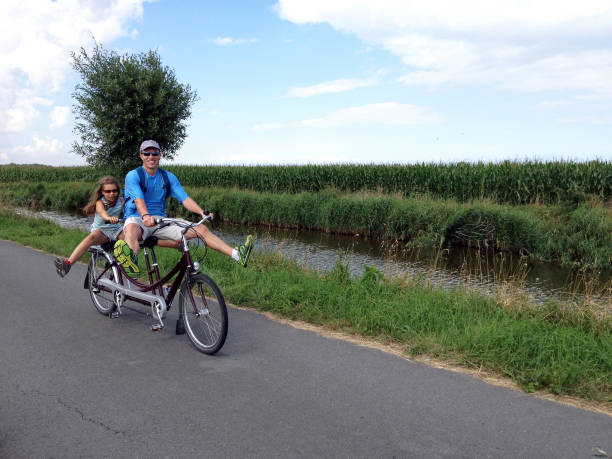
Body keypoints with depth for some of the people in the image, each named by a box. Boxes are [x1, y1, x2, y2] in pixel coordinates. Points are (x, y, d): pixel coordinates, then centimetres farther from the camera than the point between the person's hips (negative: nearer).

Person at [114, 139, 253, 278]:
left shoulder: (169, 177, 10)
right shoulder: (133, 176, -4)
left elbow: (185, 198, -1)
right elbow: (138, 199, -22)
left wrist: (202, 212, -19)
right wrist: (145, 216, -43)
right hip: (136, 219, -4)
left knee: (201, 229, -11)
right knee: (131, 229, -43)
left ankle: (237, 255, -18)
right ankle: (132, 265, -71)